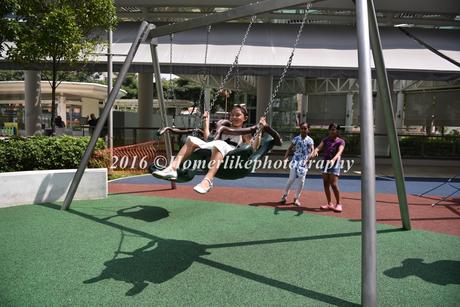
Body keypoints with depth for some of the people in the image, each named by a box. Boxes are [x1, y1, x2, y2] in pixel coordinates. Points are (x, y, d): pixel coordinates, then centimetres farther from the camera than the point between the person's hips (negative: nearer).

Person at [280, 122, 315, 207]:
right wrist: (286, 156, -10)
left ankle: (297, 198, 15)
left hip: (304, 162, 1)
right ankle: (285, 195, 10)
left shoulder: (310, 140, 2)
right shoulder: (296, 138, 2)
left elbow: (312, 151, -6)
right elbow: (290, 148, 4)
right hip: (295, 161, -1)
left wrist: (310, 156, -28)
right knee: (292, 179, -7)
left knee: (301, 180, 1)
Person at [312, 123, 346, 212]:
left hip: (335, 164, -5)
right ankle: (329, 204, 17)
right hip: (326, 163, 5)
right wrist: (315, 152, -29)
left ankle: (338, 204, 3)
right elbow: (319, 147, -4)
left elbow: (340, 151, -19)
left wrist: (333, 160, -39)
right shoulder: (325, 140, 12)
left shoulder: (341, 141, -1)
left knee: (334, 184, -12)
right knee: (326, 184, 6)